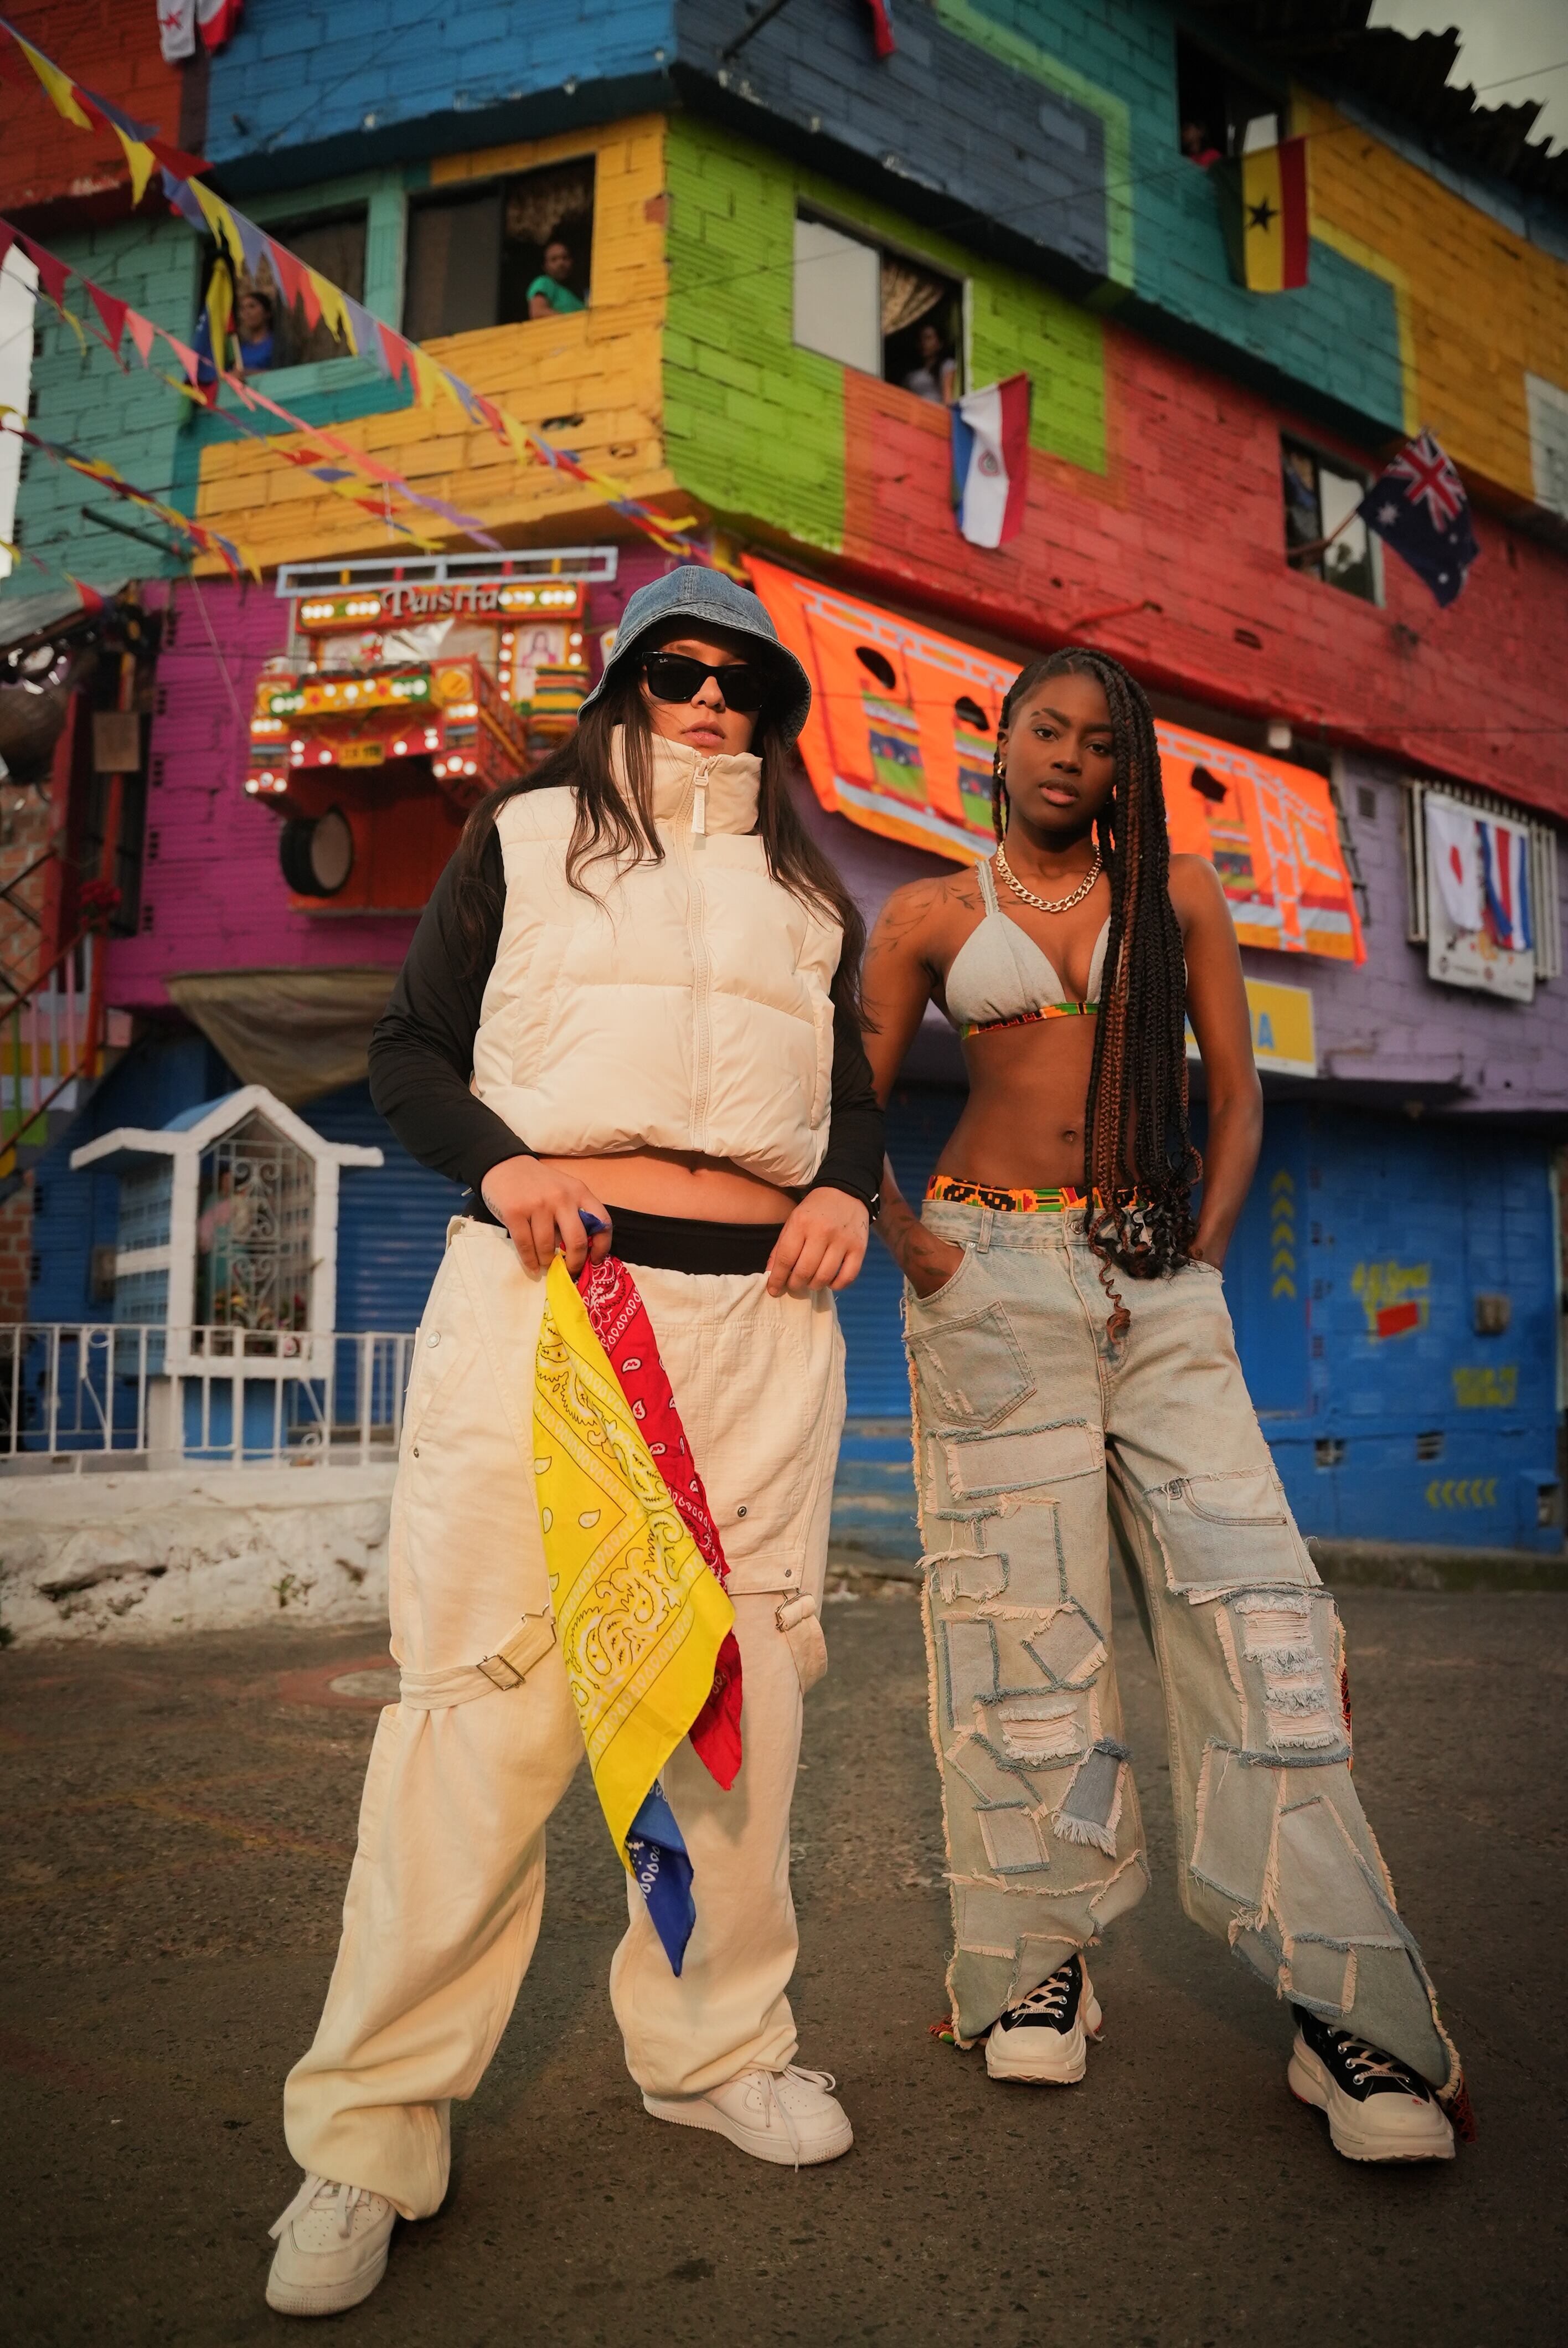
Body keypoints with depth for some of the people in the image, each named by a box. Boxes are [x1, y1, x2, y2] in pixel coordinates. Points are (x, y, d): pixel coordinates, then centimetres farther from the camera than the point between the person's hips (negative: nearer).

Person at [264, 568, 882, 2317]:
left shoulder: (808, 898, 23)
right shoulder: (523, 839, 13)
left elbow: (851, 1090, 25)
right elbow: (407, 1053, 8)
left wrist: (850, 1190, 4)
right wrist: (496, 1161, -11)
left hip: (764, 1311, 4)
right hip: (545, 1283, -4)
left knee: (746, 1678, 5)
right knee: (490, 1683, -8)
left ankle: (715, 2042, 25)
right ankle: (370, 2128, 5)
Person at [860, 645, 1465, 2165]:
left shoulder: (1179, 895, 13)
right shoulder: (929, 917, 9)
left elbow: (1238, 1096, 11)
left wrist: (1198, 1251, -1)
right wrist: (920, 1256, -4)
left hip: (1156, 1276, 2)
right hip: (992, 1271, -1)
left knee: (1250, 1602, -6)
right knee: (1022, 1613, -1)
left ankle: (1343, 2002, 3)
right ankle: (1037, 1960, 15)